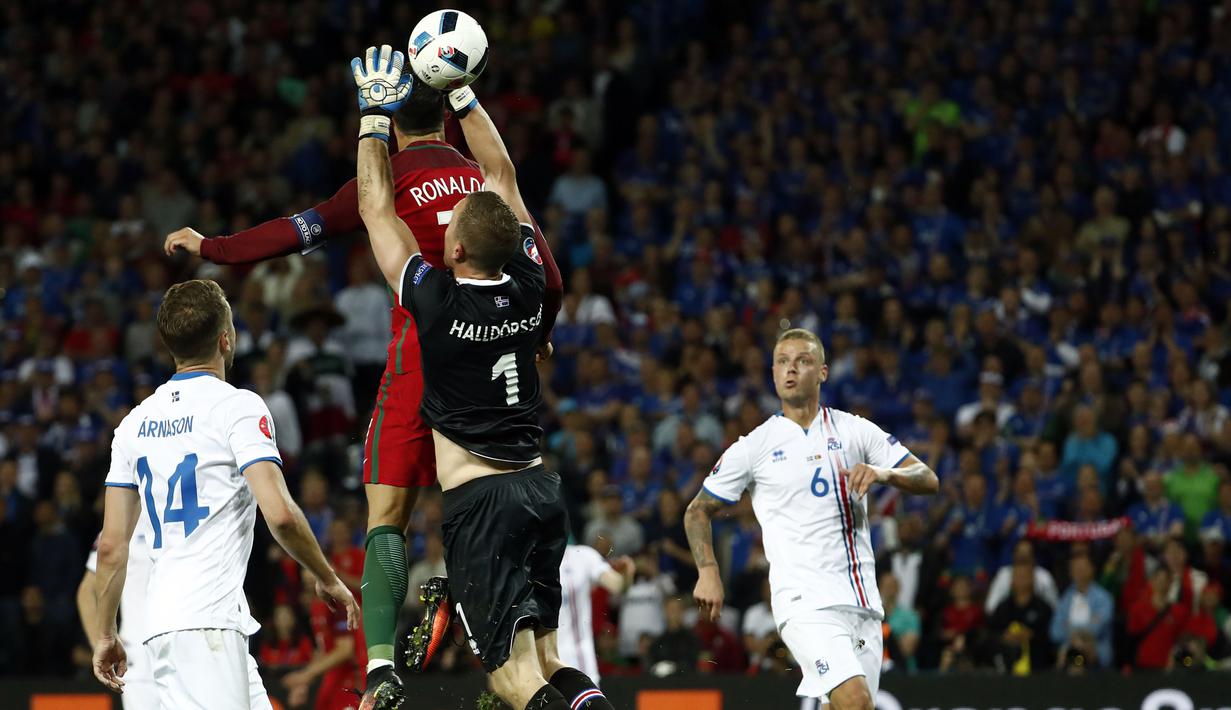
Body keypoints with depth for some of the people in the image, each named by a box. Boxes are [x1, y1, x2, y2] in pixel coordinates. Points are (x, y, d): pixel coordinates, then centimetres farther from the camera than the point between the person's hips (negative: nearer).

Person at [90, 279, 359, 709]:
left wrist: (105, 634, 20)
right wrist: (328, 580, -1)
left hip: (161, 617, 8)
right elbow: (280, 513, -15)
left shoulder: (136, 421, 15)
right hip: (206, 618, -8)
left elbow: (111, 545, 13)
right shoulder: (237, 406, -5)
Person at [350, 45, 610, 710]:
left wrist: (376, 112, 10)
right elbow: (501, 175, 15)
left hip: (479, 500, -6)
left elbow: (375, 207, 2)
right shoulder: (527, 287, 2)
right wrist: (462, 95, 21)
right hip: (542, 487, 6)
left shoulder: (434, 300, -11)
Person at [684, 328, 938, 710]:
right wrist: (708, 571, 0)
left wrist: (885, 473, -16)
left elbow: (928, 479, 5)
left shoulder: (856, 431, 9)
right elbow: (698, 510, 14)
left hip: (863, 604, 4)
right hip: (805, 602, -4)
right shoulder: (754, 447, 4)